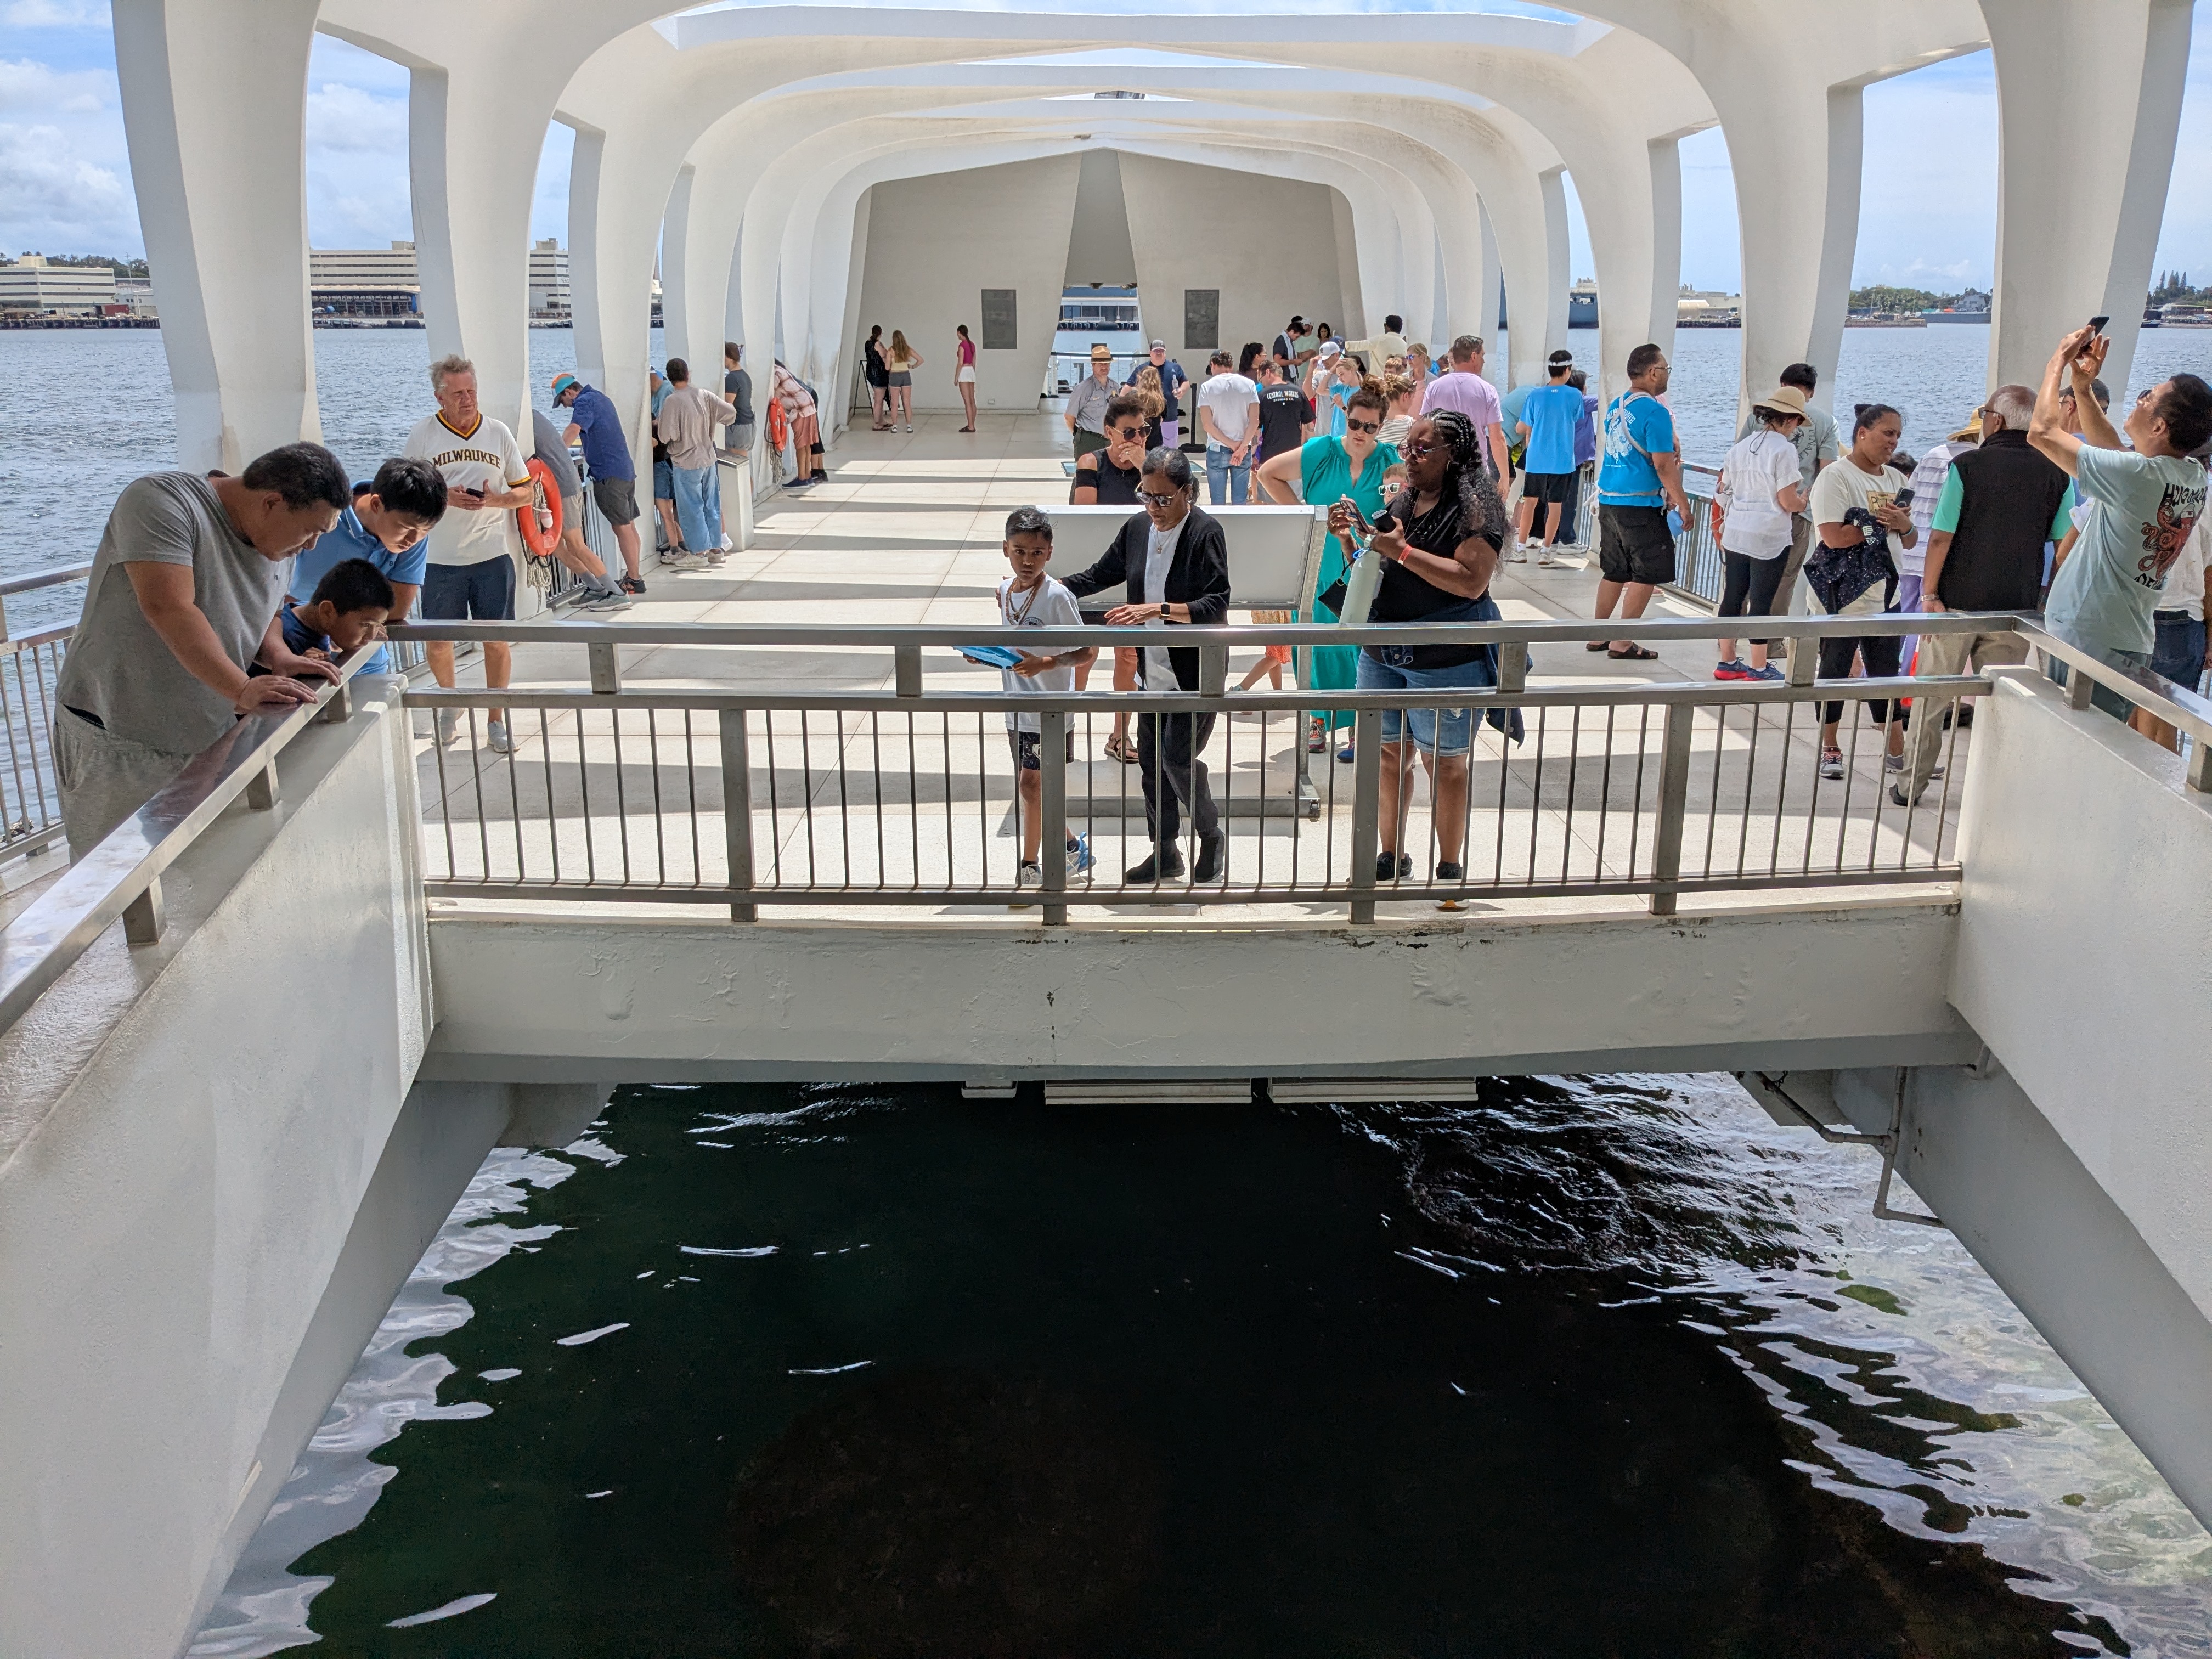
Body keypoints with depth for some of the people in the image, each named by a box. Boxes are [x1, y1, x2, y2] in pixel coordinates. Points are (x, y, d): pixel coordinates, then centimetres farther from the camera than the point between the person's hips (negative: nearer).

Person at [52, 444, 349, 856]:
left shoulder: (278, 544, 8)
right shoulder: (161, 501, -16)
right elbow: (168, 607, -28)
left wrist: (278, 655, -3)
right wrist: (242, 690, -37)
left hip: (209, 742, 7)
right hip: (118, 744, -7)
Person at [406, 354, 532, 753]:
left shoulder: (498, 432, 4)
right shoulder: (423, 435, 0)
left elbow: (525, 492, 7)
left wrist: (494, 500, -13)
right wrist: (444, 497, -15)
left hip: (493, 554, 0)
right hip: (441, 558, 0)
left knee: (497, 640, 2)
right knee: (438, 643, 7)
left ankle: (496, 719, 16)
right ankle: (450, 701, 35)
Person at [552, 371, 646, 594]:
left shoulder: (584, 402, -11)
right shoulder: (601, 398, 19)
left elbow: (574, 430, -28)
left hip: (609, 474, -10)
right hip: (626, 469, 10)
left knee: (622, 528, -6)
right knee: (629, 526, 13)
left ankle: (634, 581, -4)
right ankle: (633, 576, 19)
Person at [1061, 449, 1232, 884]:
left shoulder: (1205, 531, -15)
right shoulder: (1138, 527, 2)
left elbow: (1217, 605, -22)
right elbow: (1100, 575, 15)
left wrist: (1156, 609, -32)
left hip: (1195, 670, -6)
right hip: (1153, 669, 6)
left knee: (1177, 758, -10)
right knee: (1151, 759, 11)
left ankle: (1211, 835, 16)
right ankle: (1165, 853, 25)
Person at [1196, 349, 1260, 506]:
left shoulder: (1208, 387, -4)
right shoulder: (1248, 385, 2)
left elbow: (1207, 424, -10)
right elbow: (1255, 421, -6)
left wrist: (1232, 444, -9)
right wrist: (1242, 447, -9)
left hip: (1217, 450, -2)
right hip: (1244, 450, 2)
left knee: (1218, 503, 4)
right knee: (1240, 502, 6)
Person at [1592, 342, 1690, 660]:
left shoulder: (1615, 406, 12)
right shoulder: (1655, 412, -14)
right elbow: (1663, 466, -17)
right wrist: (1682, 504, -9)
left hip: (1608, 499, 8)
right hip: (1640, 504, -8)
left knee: (1614, 572, 16)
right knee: (1647, 574, 0)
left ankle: (1598, 636, 20)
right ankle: (1622, 643, -1)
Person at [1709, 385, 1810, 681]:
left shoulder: (1741, 446, 7)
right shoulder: (1784, 449, -13)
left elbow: (1723, 491, 12)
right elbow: (1788, 502, -15)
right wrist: (1803, 502, 6)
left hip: (1735, 534, 6)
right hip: (1769, 537, -6)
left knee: (1733, 596, 12)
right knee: (1761, 601, 1)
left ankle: (1727, 662, 19)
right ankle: (1758, 668, 8)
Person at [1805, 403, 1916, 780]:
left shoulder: (1895, 478, 13)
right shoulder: (1835, 476, -9)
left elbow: (1911, 541, 15)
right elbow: (1833, 536, -21)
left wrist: (1904, 525, -7)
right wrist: (1881, 523, -14)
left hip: (1884, 591, 7)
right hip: (1843, 592, -7)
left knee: (1886, 671, 9)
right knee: (1835, 670, 3)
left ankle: (1896, 752, 15)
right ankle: (1829, 750, 14)